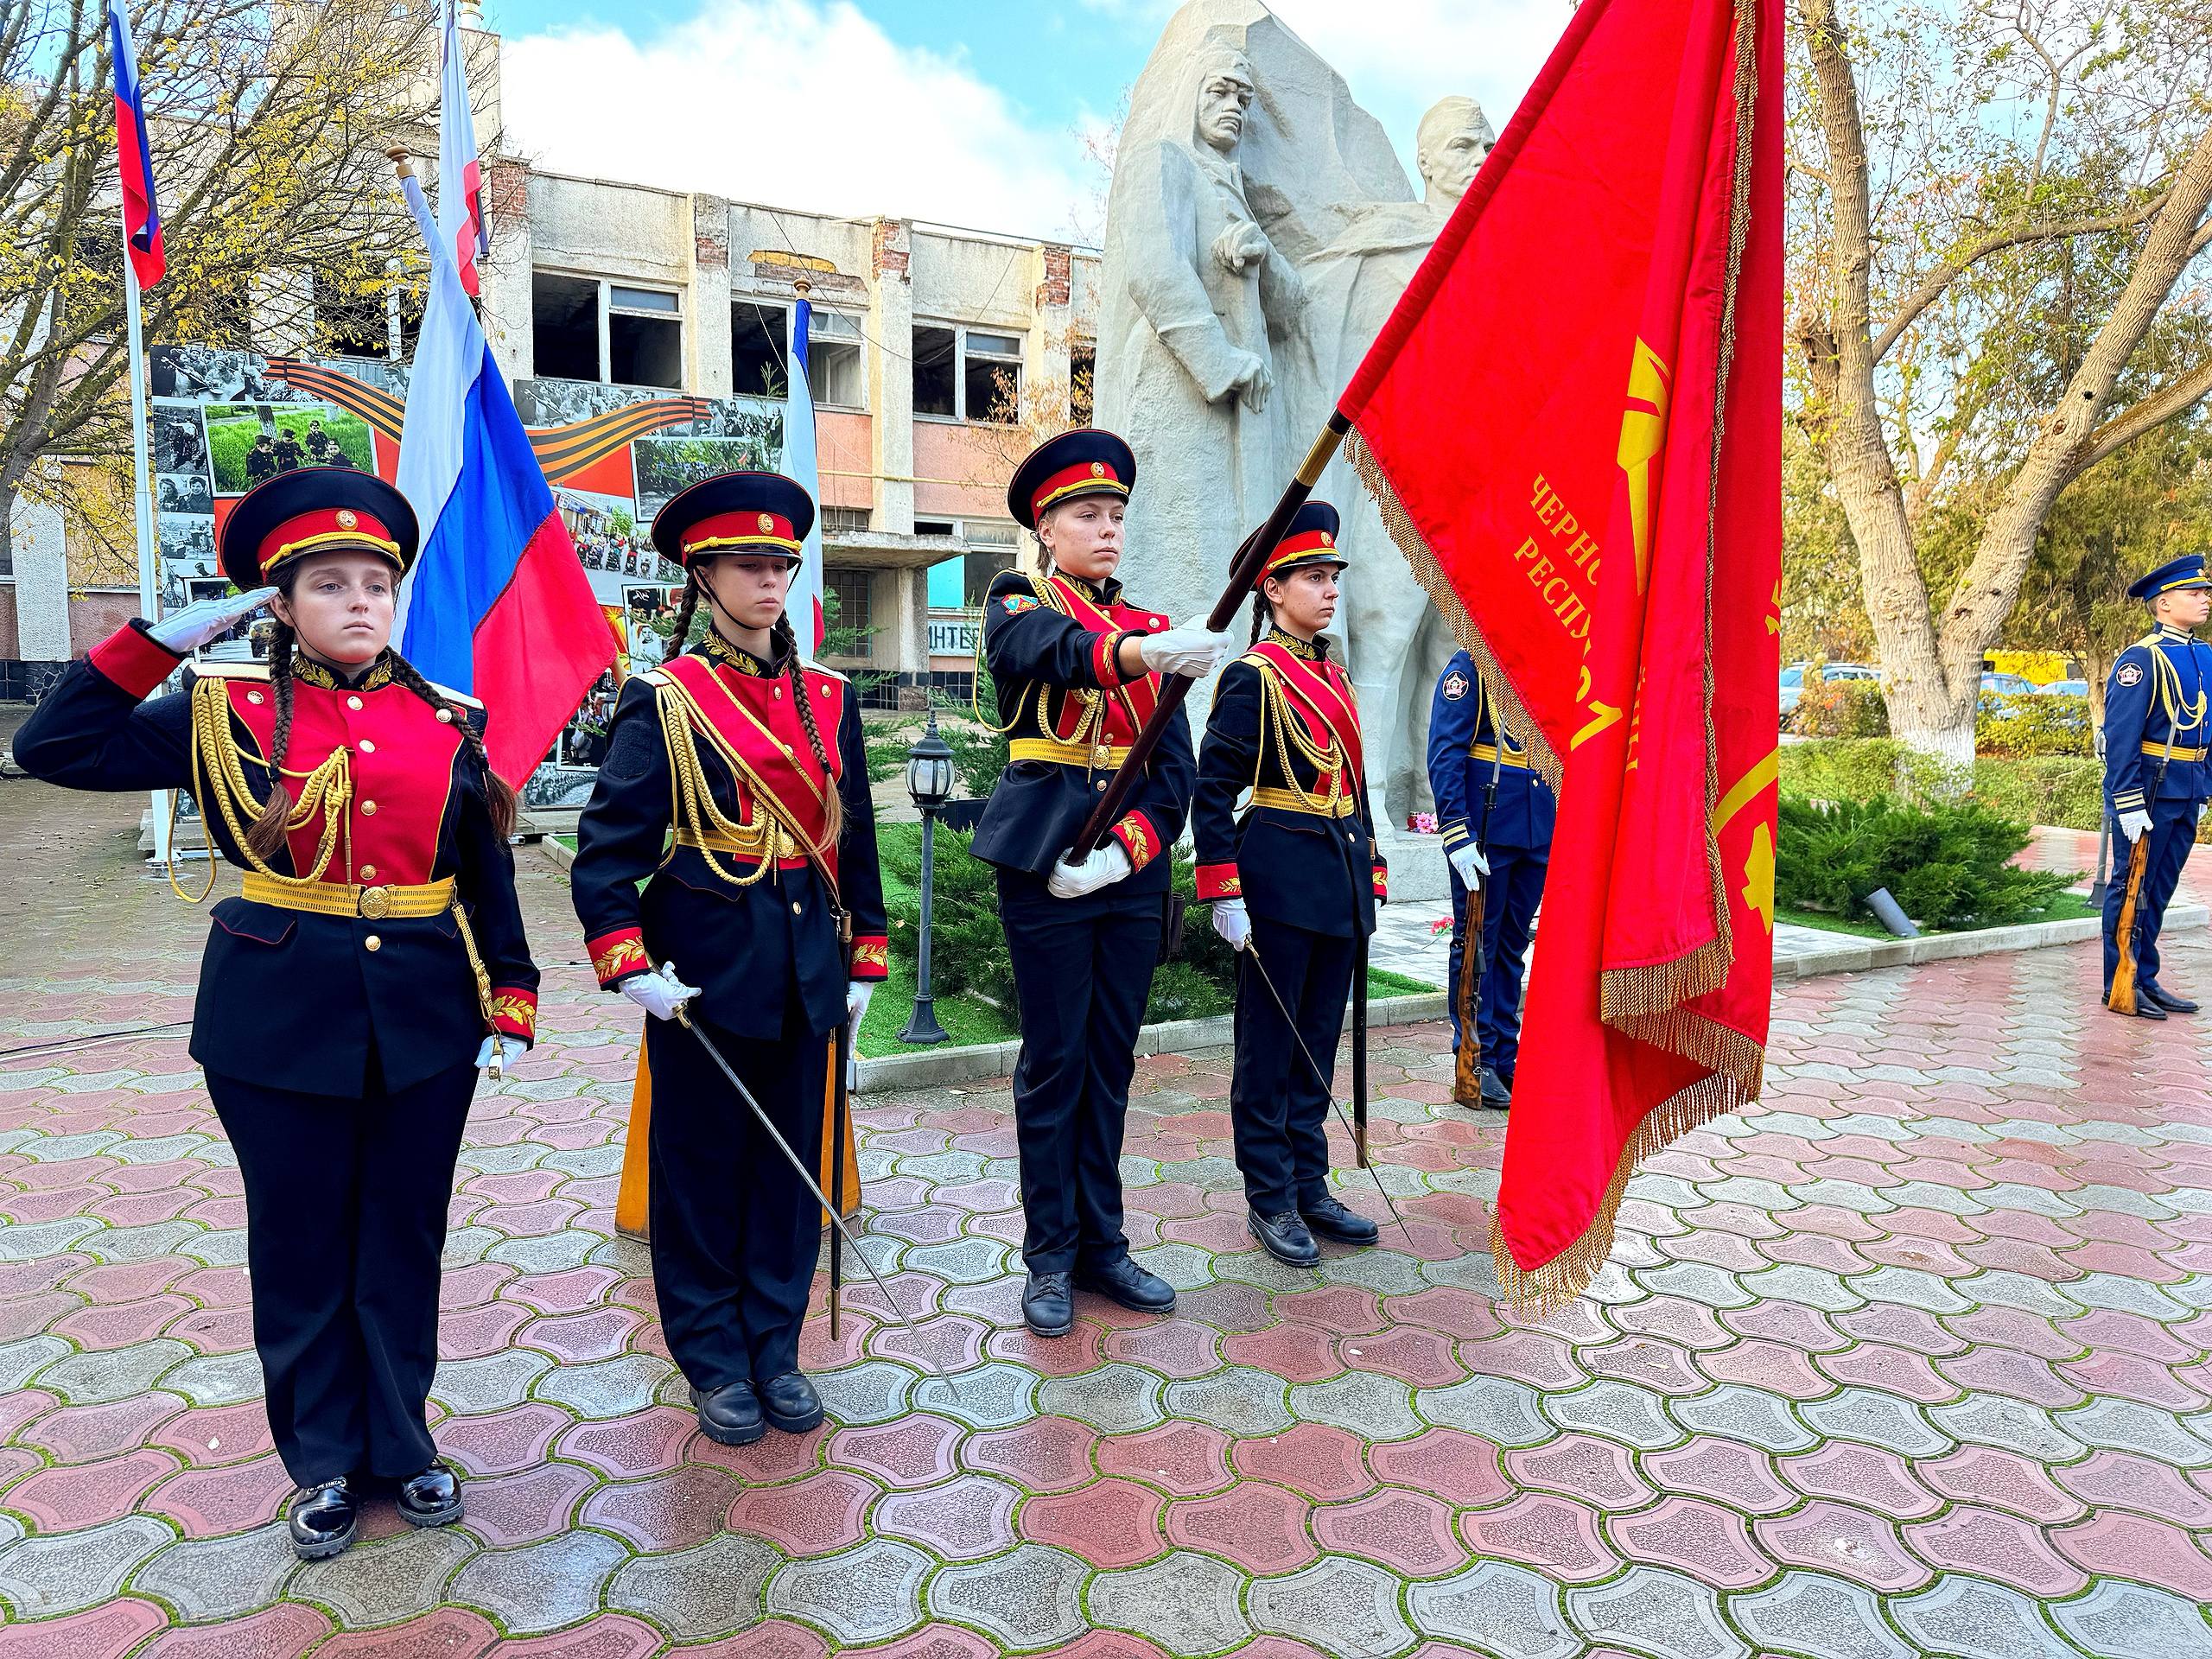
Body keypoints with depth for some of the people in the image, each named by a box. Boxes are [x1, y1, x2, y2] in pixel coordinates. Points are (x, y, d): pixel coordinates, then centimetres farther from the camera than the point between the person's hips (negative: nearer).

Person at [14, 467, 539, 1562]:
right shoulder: (228, 712, -1)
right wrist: (163, 641, -9)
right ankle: (323, 1464, 30)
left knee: (405, 1243, 13)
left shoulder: (447, 722, 3)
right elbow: (53, 747, -5)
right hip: (280, 1022, -1)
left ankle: (401, 1445, 31)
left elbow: (489, 875, 6)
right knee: (300, 1249, 11)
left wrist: (511, 1005, 2)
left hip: (424, 1021, 2)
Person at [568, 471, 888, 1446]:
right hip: (706, 963, -4)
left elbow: (855, 838, 12)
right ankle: (715, 1360, 25)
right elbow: (609, 842, -7)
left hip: (805, 967, 4)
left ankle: (776, 1347, 28)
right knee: (703, 1163, 8)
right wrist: (627, 964, -15)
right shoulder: (662, 700, -5)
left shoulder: (826, 698, 8)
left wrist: (863, 961, 10)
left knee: (791, 1157, 12)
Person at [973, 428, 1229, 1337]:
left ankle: (1102, 1243, 23)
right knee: (1054, 1060, 2)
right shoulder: (1018, 607, 1)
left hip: (1132, 867, 4)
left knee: (1112, 1059, 11)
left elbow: (1174, 768, 6)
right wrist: (1144, 652, -46)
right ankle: (1050, 1256, 15)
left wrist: (1126, 849, -12)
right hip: (1044, 859, -4)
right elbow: (1056, 650, -25)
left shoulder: (1147, 630, 13)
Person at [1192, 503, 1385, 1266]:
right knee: (1270, 1046, 3)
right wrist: (1224, 894, -16)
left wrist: (1370, 876, 15)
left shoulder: (1333, 672, 14)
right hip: (1281, 880, -8)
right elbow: (1212, 788, -12)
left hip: (1338, 883, 8)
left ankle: (1310, 1187, 25)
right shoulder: (1254, 676, -9)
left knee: (1319, 1041, 14)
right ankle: (1270, 1200, 15)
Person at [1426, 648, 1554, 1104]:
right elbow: (1445, 754, -13)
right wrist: (1458, 835, -20)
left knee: (1513, 946, 13)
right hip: (1487, 835, -6)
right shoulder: (1471, 666, -7)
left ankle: (1505, 1060, 22)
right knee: (1476, 947, 3)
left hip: (1540, 838, 6)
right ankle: (1475, 1063, 12)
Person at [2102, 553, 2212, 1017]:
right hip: (2150, 789, -8)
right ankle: (2120, 987, 8)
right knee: (2131, 889, 1)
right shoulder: (2141, 659, -13)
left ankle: (2146, 980, 23)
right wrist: (2129, 804, -21)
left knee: (2159, 891, 14)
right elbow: (2121, 736, -18)